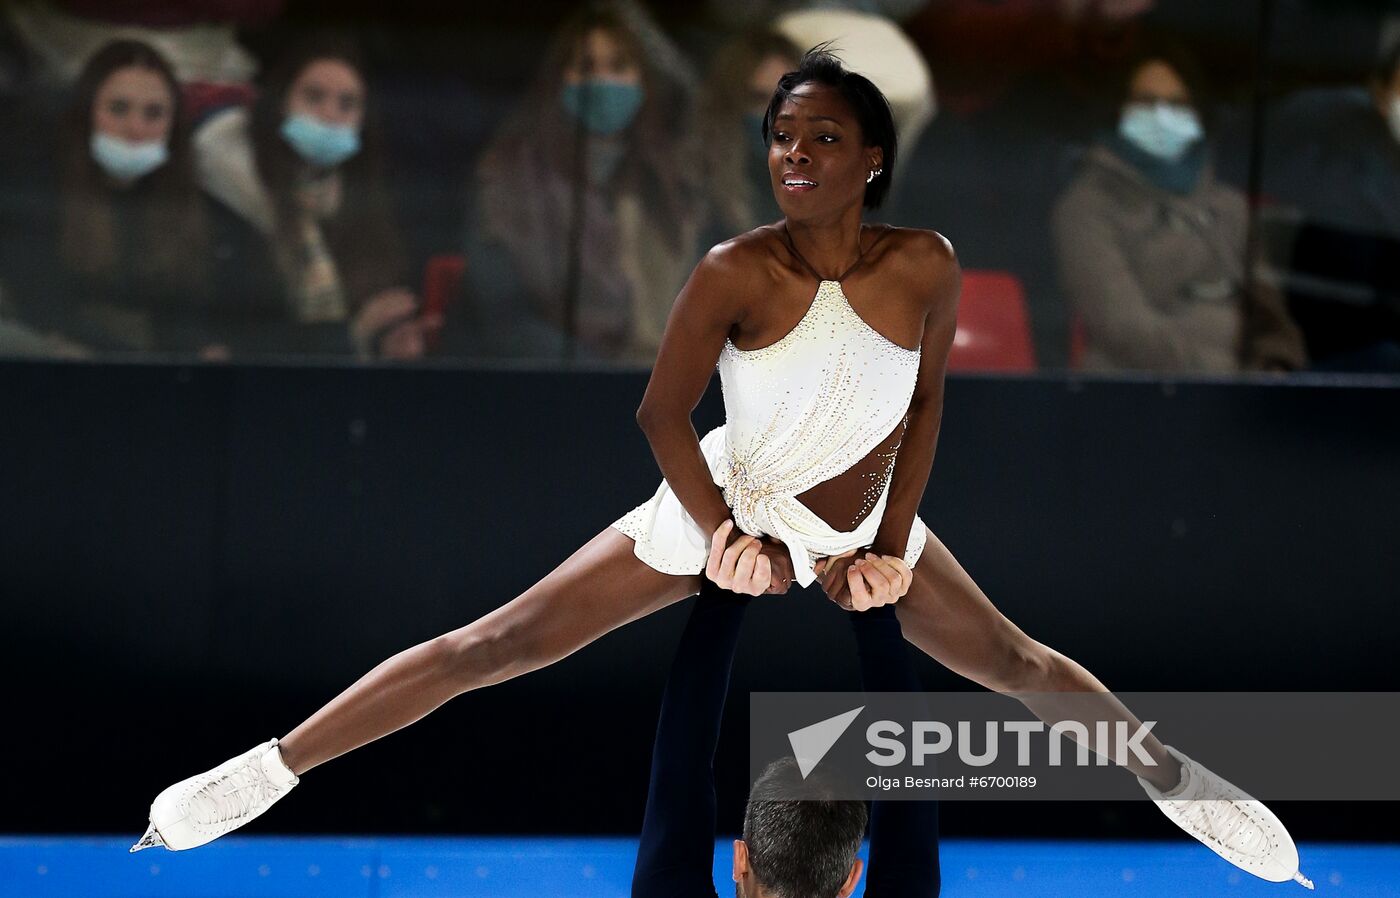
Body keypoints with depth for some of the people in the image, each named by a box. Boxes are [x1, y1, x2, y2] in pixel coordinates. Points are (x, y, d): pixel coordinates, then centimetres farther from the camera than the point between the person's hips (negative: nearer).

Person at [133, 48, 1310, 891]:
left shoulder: (925, 267, -19)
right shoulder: (736, 274, -25)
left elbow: (925, 402, -3)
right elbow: (664, 413, -15)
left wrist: (893, 546, -5)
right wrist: (725, 542, -16)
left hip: (866, 528, 3)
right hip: (728, 505, -3)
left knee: (1015, 665, 13)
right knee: (499, 644, -6)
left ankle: (1165, 769, 41)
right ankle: (271, 770, -5)